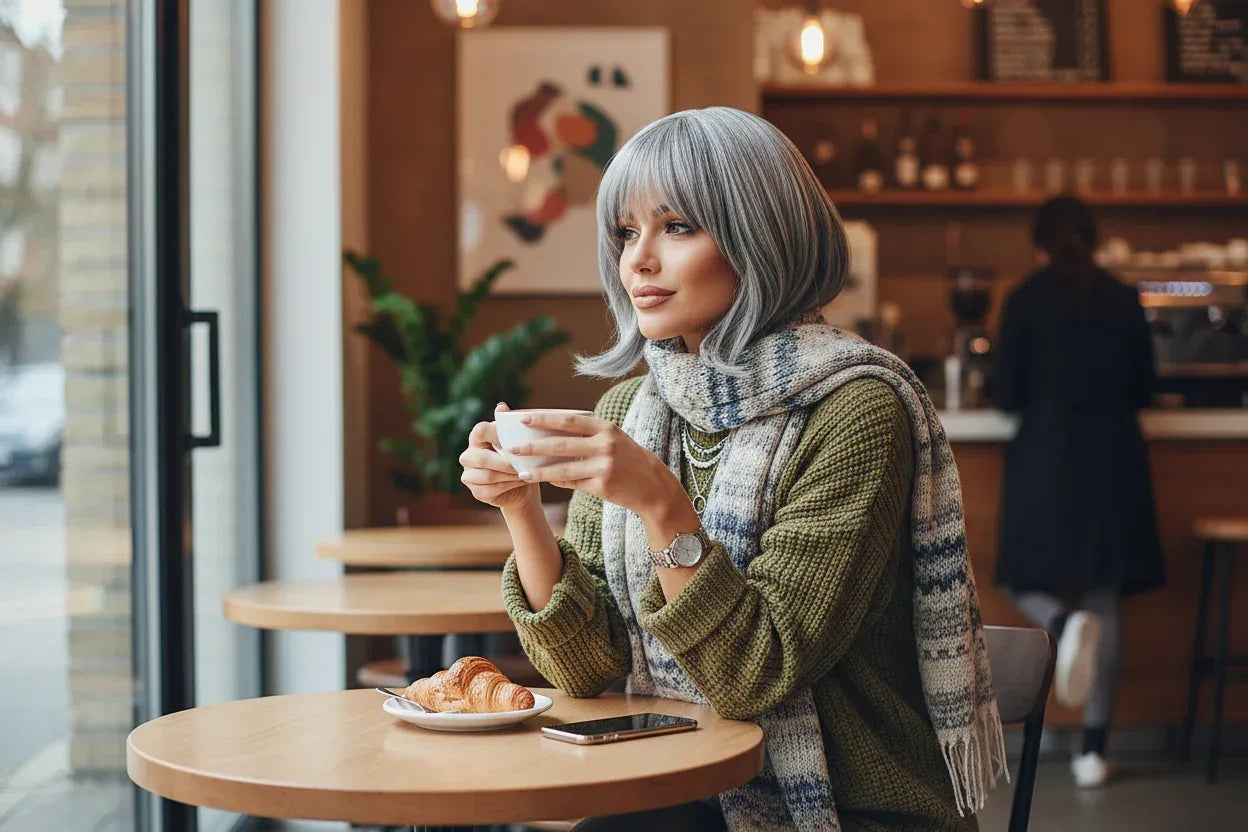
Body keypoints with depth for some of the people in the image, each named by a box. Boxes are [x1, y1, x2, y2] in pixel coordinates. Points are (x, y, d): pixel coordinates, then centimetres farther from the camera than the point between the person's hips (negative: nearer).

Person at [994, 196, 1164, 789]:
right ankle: (1094, 750, 8)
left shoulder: (1025, 301, -4)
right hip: (1114, 457, 2)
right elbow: (1143, 389, 9)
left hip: (1046, 456, -2)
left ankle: (1065, 623, -23)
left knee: (1025, 579, 14)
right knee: (1107, 600, 7)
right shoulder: (1123, 301, 3)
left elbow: (1007, 397, -4)